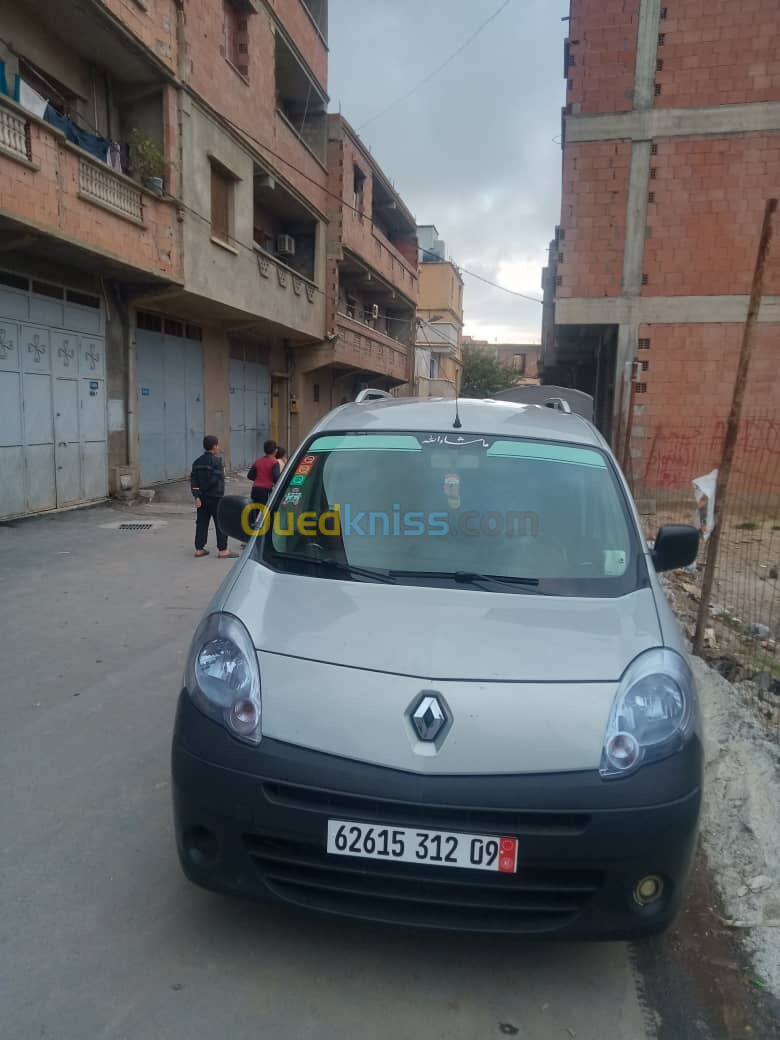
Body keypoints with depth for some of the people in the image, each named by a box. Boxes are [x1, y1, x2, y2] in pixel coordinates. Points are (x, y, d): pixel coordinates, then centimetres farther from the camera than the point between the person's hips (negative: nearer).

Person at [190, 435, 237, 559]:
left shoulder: (198, 461, 9)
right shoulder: (216, 460, -13)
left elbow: (193, 480, 3)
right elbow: (217, 478, -18)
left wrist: (197, 496, 1)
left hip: (202, 497, 7)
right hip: (215, 497, -7)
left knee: (202, 522, 10)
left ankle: (199, 549, 14)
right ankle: (222, 550, 1)